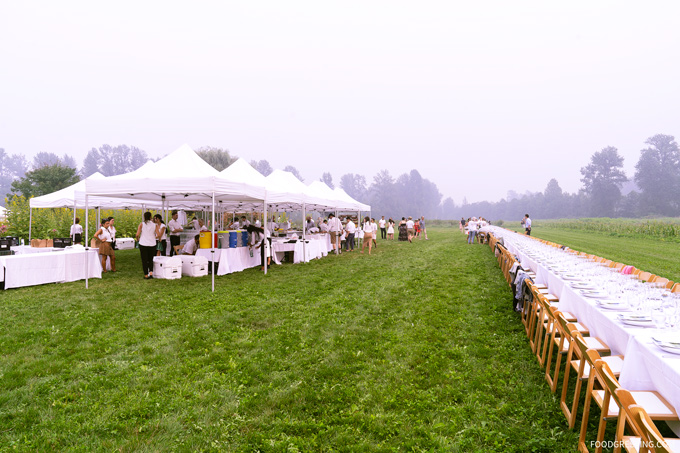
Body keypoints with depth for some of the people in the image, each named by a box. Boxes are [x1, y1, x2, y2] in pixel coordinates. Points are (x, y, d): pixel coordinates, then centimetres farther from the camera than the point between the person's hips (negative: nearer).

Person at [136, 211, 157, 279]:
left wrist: (137, 239, 10)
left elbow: (137, 234, -10)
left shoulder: (141, 224, -4)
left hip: (143, 244, -2)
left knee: (144, 260, 7)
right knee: (151, 259, 16)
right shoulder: (154, 225, 1)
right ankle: (151, 272, -1)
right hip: (152, 244, 2)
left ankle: (146, 275, 9)